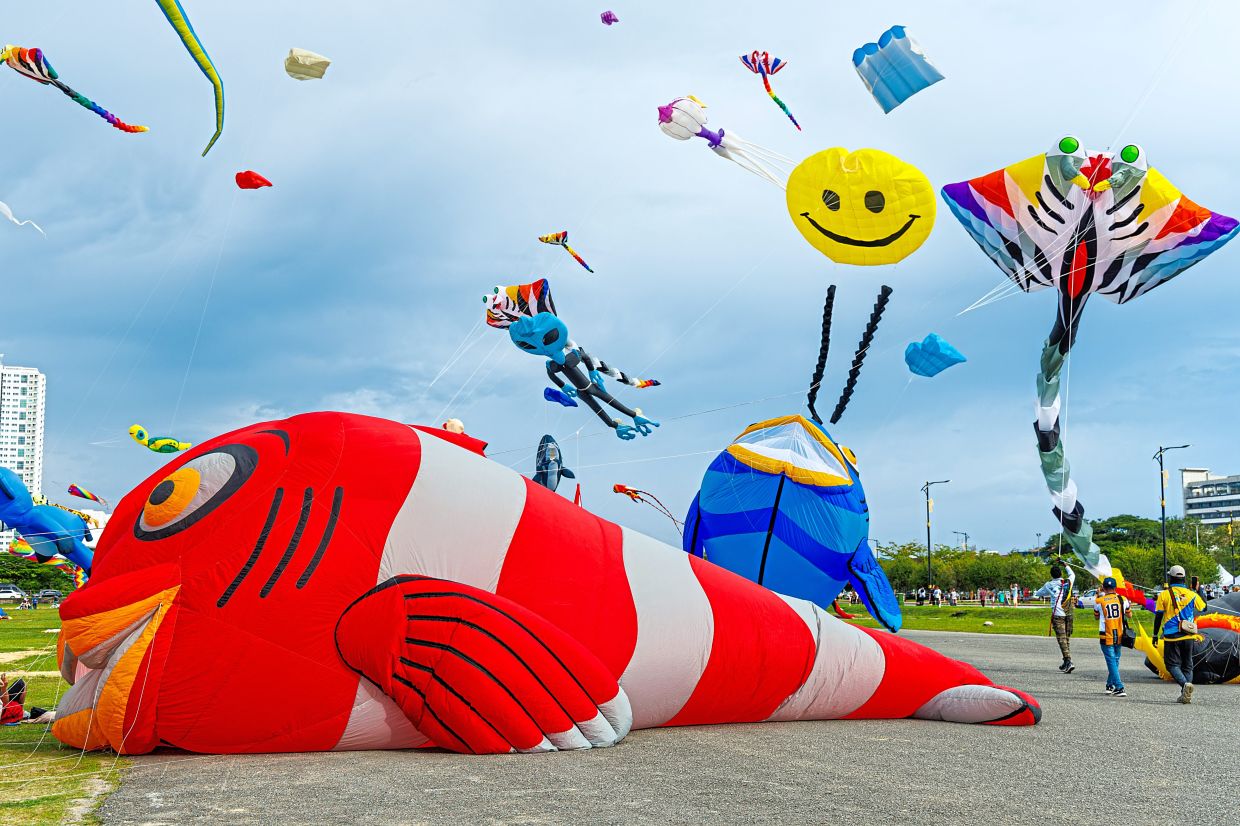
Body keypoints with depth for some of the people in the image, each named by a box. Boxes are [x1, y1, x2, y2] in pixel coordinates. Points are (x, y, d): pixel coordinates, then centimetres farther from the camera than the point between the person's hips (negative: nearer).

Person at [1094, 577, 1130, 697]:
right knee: (1115, 660, 18)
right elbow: (1129, 615, 14)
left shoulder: (1099, 601, -6)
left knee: (1111, 661, -3)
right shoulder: (1122, 599, 0)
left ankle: (1119, 688, -12)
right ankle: (1110, 685, 27)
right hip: (1119, 635, 3)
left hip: (1106, 636, -3)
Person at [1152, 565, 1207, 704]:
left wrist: (1155, 635, 6)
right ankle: (1186, 695, 7)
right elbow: (1203, 608, 17)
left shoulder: (1164, 595, -5)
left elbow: (1158, 616, -3)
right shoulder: (1191, 594, 1)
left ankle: (1185, 684, -24)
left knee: (1172, 664, 3)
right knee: (1187, 665, 13)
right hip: (1188, 636, 3)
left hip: (1172, 636, -3)